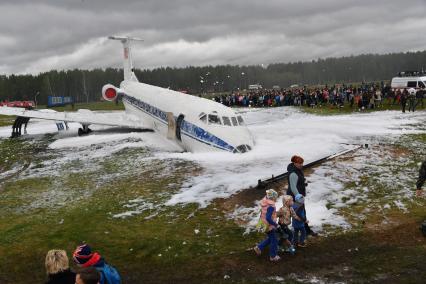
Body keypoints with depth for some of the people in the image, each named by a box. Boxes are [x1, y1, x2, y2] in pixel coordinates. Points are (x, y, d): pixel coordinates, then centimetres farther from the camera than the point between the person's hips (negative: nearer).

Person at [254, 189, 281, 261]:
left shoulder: (265, 204, -1)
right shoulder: (271, 206, -28)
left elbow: (262, 214, 10)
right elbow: (268, 218, -32)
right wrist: (275, 224, -20)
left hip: (264, 224, 8)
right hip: (270, 226, -8)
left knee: (270, 238, 27)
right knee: (274, 241, 10)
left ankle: (259, 247, 25)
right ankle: (273, 256, 24)